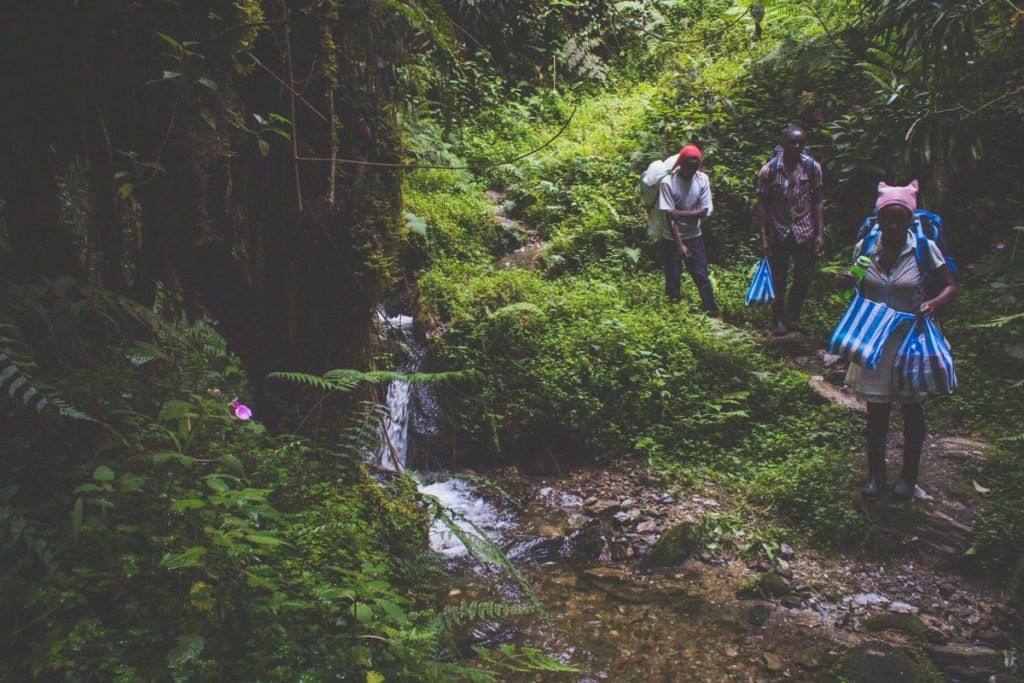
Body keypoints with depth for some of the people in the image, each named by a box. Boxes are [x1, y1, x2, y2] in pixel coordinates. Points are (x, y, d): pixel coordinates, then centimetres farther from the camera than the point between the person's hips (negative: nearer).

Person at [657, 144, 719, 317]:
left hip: (694, 236, 3)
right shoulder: (668, 182, -17)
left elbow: (706, 211, -9)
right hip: (672, 238, -2)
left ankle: (713, 315, 10)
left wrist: (681, 213, -21)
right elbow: (669, 217, -19)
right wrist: (679, 245, -21)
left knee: (702, 277, 4)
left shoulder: (702, 179, -7)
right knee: (673, 280, 4)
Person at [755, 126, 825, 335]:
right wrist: (763, 237, -8)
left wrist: (820, 233, -2)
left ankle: (793, 317, 24)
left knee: (804, 277, 7)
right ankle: (778, 320, 21)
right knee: (778, 279, 6)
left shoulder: (813, 167, -2)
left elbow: (817, 201, 3)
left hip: (804, 232, 2)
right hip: (778, 232, -2)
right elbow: (762, 205, -4)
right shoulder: (768, 170, -9)